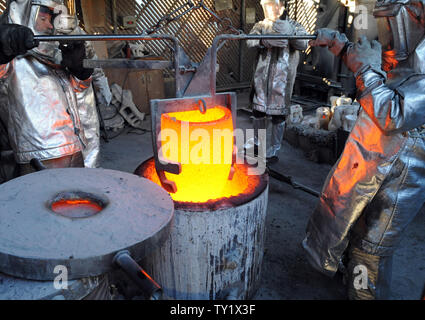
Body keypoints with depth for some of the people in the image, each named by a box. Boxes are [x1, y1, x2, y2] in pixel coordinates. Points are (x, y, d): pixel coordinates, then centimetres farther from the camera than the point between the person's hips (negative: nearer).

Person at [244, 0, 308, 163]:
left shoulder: (294, 26, 2)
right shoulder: (261, 25, 8)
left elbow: (303, 44, -14)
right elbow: (250, 41, -10)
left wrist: (289, 33, -30)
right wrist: (264, 41, -30)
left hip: (282, 78, -3)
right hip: (262, 75, 3)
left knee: (278, 113, 1)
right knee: (258, 109, 13)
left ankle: (274, 149, 13)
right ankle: (257, 141, 34)